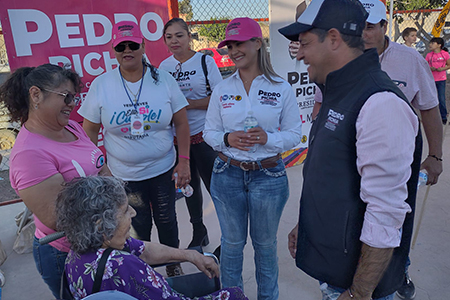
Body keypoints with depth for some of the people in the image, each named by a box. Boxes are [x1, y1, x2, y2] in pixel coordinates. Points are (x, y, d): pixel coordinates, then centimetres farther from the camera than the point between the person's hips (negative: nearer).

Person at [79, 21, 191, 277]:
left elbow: (181, 122, -3)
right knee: (138, 227, 14)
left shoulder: (164, 80, -6)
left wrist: (184, 160, -8)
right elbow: (90, 130, 0)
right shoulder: (101, 85, -7)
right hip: (124, 174, 0)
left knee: (167, 221, 16)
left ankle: (173, 265, 41)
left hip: (163, 169, 1)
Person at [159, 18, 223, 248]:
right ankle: (198, 231, 34)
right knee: (189, 184, 15)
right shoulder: (164, 66, 8)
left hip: (203, 135, -4)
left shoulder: (205, 61, -5)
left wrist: (187, 103, -18)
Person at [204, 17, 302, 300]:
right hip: (228, 174, 2)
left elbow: (294, 133, -3)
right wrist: (227, 139, -18)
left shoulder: (281, 88, -5)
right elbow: (209, 132, 4)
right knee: (232, 242, 16)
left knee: (265, 243, 16)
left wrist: (268, 138, -22)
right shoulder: (222, 88, 1)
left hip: (269, 175, -1)